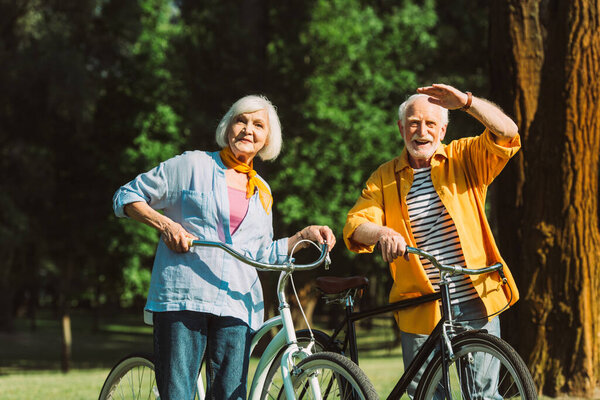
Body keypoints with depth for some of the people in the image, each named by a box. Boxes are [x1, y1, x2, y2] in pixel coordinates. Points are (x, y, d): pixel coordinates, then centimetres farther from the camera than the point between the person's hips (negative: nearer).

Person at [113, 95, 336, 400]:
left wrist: (305, 235, 15)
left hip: (236, 305, 4)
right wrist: (164, 223, -6)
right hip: (183, 298, -4)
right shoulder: (192, 164, 8)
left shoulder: (262, 192, 22)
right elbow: (126, 197, 9)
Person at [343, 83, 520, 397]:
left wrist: (466, 102, -23)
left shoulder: (465, 158, 7)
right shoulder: (385, 178, 10)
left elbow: (506, 132, -9)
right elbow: (355, 225, -4)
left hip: (475, 303, -1)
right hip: (420, 310, 1)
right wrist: (381, 234, -27)